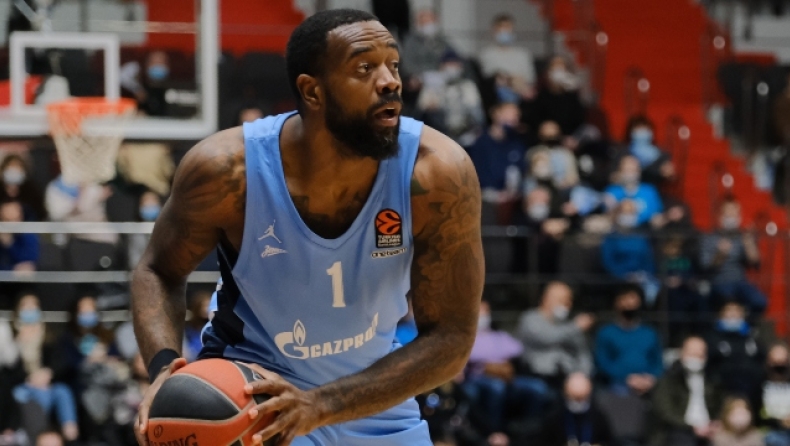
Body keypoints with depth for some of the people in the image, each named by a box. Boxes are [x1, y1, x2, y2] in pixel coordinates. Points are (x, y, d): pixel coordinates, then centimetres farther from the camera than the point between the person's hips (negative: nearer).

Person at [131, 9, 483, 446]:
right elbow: (159, 271, -7)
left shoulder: (437, 173, -26)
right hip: (245, 393, -2)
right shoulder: (227, 171, -25)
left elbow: (450, 339, -22)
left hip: (374, 403, 3)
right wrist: (164, 366, -27)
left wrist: (323, 405, -34)